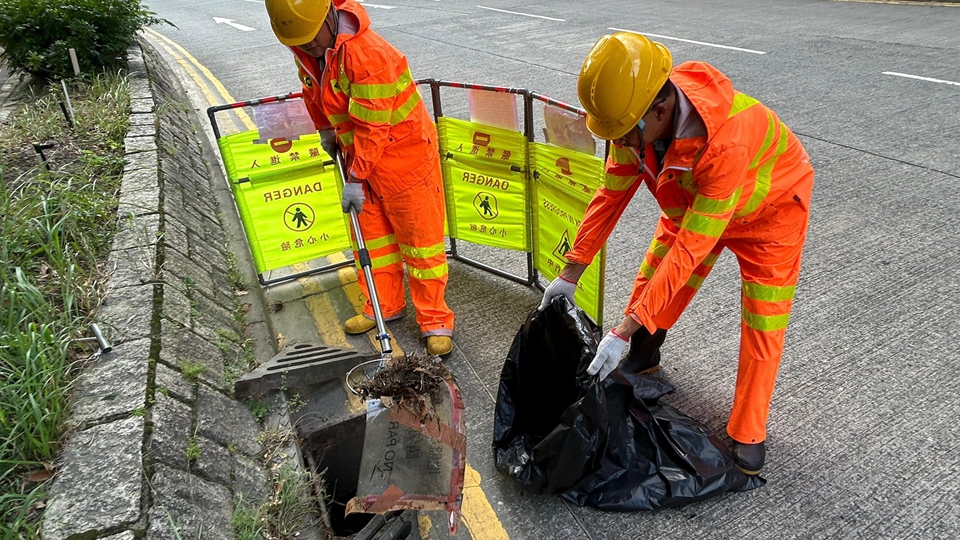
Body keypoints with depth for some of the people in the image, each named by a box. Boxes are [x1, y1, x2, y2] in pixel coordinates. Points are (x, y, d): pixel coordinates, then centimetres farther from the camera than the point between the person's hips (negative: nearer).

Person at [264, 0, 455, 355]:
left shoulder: (367, 53, -28)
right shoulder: (305, 49, -2)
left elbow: (372, 128, -27)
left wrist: (356, 179, -24)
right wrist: (326, 128, 20)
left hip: (404, 152, -8)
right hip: (361, 153, 8)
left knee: (420, 237, -1)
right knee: (372, 235, 15)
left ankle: (435, 321, 10)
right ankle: (386, 306, 32)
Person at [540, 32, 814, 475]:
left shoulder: (725, 142, -45)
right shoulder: (637, 115, -25)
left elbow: (690, 249, -42)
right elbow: (612, 194, -14)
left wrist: (626, 328, -40)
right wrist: (571, 272, -10)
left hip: (769, 208, -5)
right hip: (691, 201, 6)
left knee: (763, 327, -3)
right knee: (651, 282, 7)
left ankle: (747, 437, 13)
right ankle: (641, 359, 34)